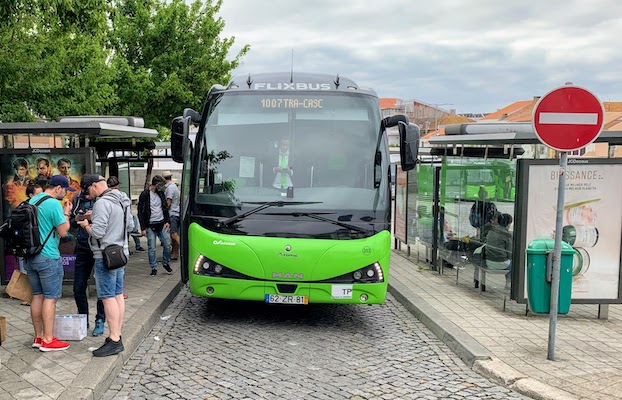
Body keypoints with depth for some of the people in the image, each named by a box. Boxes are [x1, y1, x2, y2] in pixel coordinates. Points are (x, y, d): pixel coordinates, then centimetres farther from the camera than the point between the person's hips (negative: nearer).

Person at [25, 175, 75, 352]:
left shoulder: (32, 201, 11)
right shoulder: (54, 204, -16)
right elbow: (63, 231, -13)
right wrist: (66, 213, -1)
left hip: (31, 256, 9)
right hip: (48, 257, -8)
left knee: (37, 296, 13)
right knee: (50, 297, -2)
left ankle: (38, 337, 20)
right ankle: (48, 340, 1)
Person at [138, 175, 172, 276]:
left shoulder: (160, 193, 8)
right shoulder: (145, 195, -9)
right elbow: (140, 212, -8)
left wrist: (167, 221, 6)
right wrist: (143, 228, -11)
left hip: (162, 224, 5)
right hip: (150, 226, -5)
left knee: (167, 245, 3)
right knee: (151, 248, -1)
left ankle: (166, 263, 22)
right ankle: (154, 268, 10)